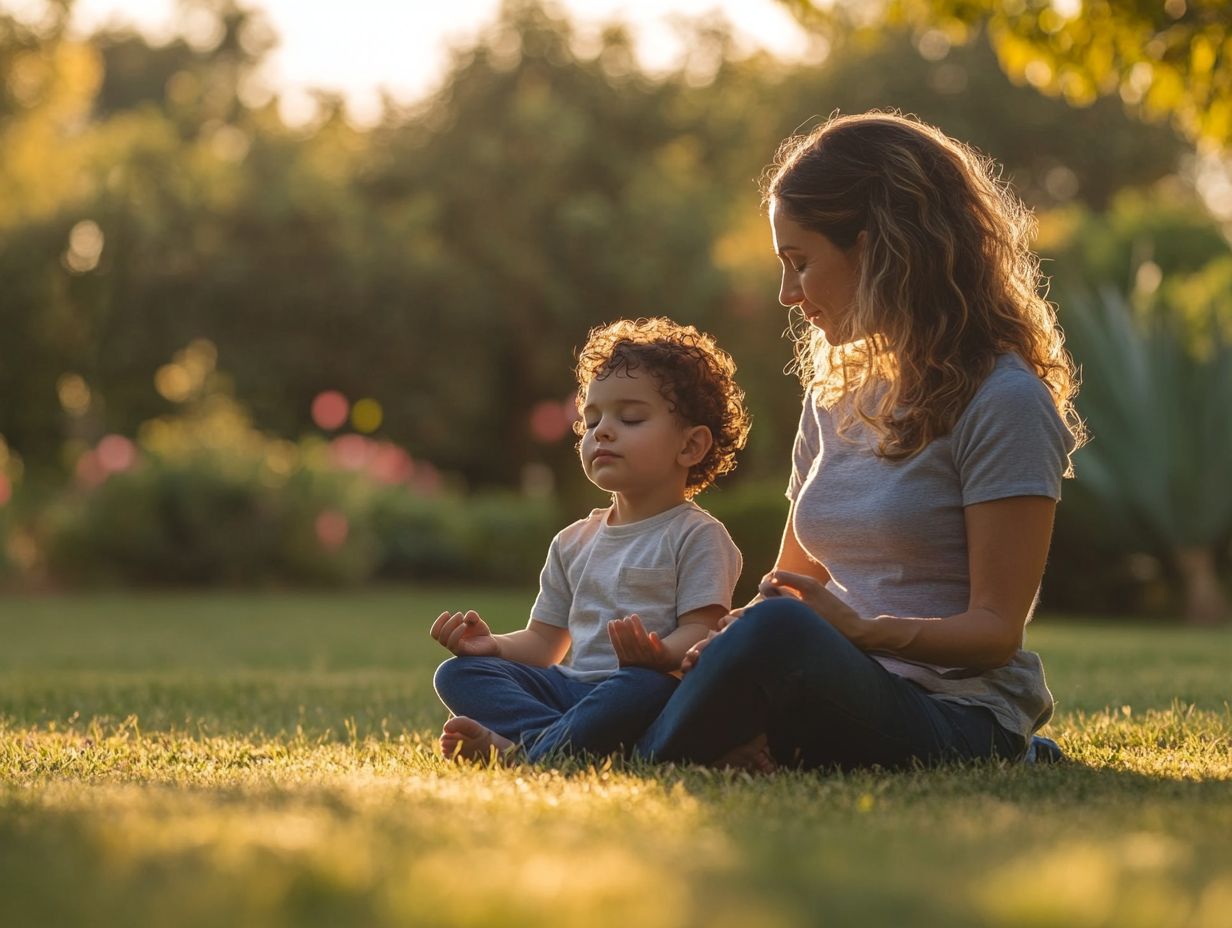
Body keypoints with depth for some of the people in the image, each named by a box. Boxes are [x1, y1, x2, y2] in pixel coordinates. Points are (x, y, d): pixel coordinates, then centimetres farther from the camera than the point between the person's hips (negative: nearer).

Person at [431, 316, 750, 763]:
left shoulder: (697, 536, 2)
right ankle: (549, 737, -35)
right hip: (571, 686, 6)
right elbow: (543, 644, 23)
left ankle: (528, 752, -36)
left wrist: (660, 654, -33)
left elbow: (701, 631, -10)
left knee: (646, 686, -41)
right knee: (458, 672, -11)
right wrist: (493, 644, 1)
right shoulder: (574, 544, 22)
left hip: (641, 690, -6)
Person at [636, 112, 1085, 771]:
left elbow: (996, 629, -9)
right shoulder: (836, 394, 17)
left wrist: (862, 630, -26)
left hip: (959, 722, -6)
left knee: (781, 635, -38)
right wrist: (724, 643, -3)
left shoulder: (1004, 402, -7)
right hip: (843, 695, 6)